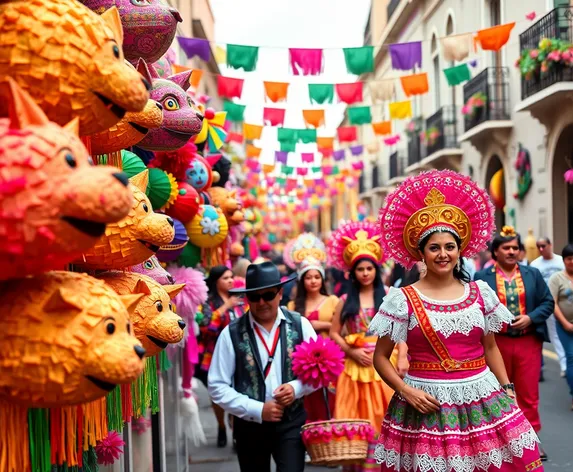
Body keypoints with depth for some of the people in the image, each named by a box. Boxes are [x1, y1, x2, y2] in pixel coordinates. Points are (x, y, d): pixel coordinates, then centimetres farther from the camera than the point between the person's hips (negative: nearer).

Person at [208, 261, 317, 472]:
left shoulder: (300, 325, -3)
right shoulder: (231, 334, -9)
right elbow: (217, 386, -7)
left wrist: (296, 388, -15)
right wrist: (257, 409, -15)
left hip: (291, 423, 0)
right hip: (250, 426, 0)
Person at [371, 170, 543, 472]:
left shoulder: (480, 293, 7)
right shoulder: (402, 299, -3)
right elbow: (380, 357, 1)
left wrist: (507, 388, 7)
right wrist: (405, 390, -11)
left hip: (483, 400, 3)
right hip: (427, 404, -3)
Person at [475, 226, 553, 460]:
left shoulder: (532, 274, 6)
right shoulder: (482, 277, -2)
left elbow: (548, 302, 5)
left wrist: (530, 318, -10)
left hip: (528, 342, 1)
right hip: (496, 342, -1)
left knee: (529, 393, 2)